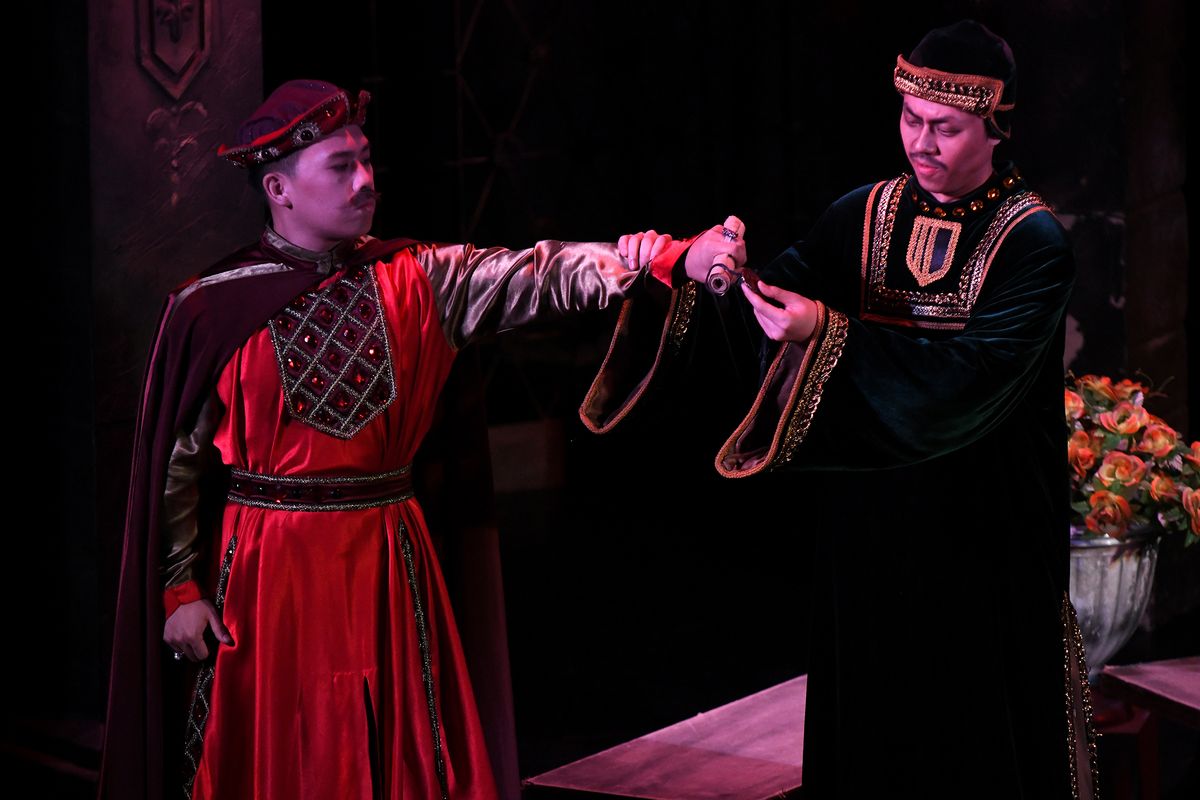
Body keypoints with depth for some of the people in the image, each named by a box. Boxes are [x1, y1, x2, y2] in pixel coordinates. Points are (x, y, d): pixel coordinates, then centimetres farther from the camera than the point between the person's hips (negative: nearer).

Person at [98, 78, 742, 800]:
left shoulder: (413, 280, 2)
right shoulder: (214, 308, -5)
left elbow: (535, 277, -10)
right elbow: (176, 461, -2)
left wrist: (676, 257, -22)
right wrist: (180, 589, -5)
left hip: (386, 568, 3)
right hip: (264, 570, -3)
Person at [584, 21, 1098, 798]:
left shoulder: (1034, 240, -10)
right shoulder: (864, 215, 5)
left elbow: (973, 376, -22)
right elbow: (780, 290, -6)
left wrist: (827, 335, -29)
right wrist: (697, 272, -27)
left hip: (979, 540, -4)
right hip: (864, 528, 4)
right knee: (866, 733, 11)